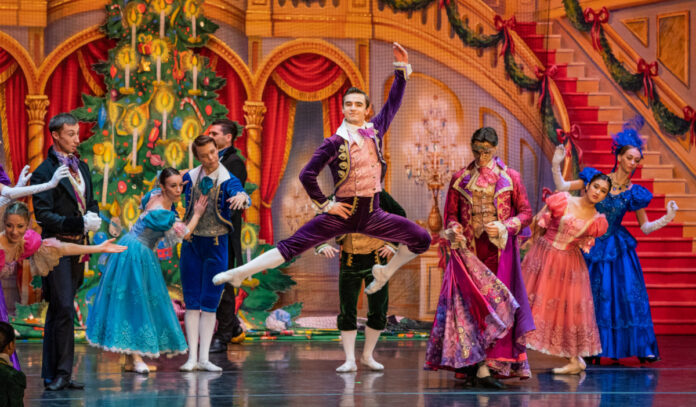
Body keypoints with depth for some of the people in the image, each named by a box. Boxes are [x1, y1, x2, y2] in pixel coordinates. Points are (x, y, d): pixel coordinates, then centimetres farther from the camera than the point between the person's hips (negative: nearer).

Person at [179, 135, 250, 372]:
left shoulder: (228, 180, -7)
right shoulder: (190, 178, 1)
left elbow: (241, 195, -27)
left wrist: (242, 197, -50)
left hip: (216, 245, -2)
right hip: (192, 243, 2)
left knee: (210, 303, 1)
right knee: (192, 302, 1)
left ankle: (204, 358, 4)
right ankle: (192, 357, 3)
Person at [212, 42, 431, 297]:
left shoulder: (375, 130, 5)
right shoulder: (334, 143, -8)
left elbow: (393, 103, 14)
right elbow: (307, 175, -8)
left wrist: (402, 69, 8)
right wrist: (325, 204, -7)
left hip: (372, 215, 4)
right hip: (342, 213, -4)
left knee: (421, 240, 1)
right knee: (293, 246, -11)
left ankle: (386, 271, 24)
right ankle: (239, 273, -6)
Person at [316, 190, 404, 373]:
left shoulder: (378, 195, -10)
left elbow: (400, 215, 4)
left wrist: (392, 244, -3)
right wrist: (323, 246, -25)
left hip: (376, 260, 0)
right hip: (350, 262, 0)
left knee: (378, 311, 2)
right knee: (347, 312, -3)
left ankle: (367, 356, 18)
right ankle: (350, 360, 1)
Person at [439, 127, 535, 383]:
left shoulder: (510, 177, 9)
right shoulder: (460, 179, 13)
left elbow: (526, 213, 7)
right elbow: (451, 213, 15)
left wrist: (505, 227, -11)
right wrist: (454, 228, -7)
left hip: (499, 248, -1)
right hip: (469, 249, 1)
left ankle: (489, 364, -10)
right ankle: (471, 363, -4)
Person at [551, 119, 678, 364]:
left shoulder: (634, 194, -3)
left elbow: (645, 227, 3)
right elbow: (562, 187, 1)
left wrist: (667, 218, -11)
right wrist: (556, 165, -10)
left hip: (618, 249, 0)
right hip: (592, 247, 0)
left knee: (629, 295, -5)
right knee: (593, 296, 2)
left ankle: (641, 348, 0)